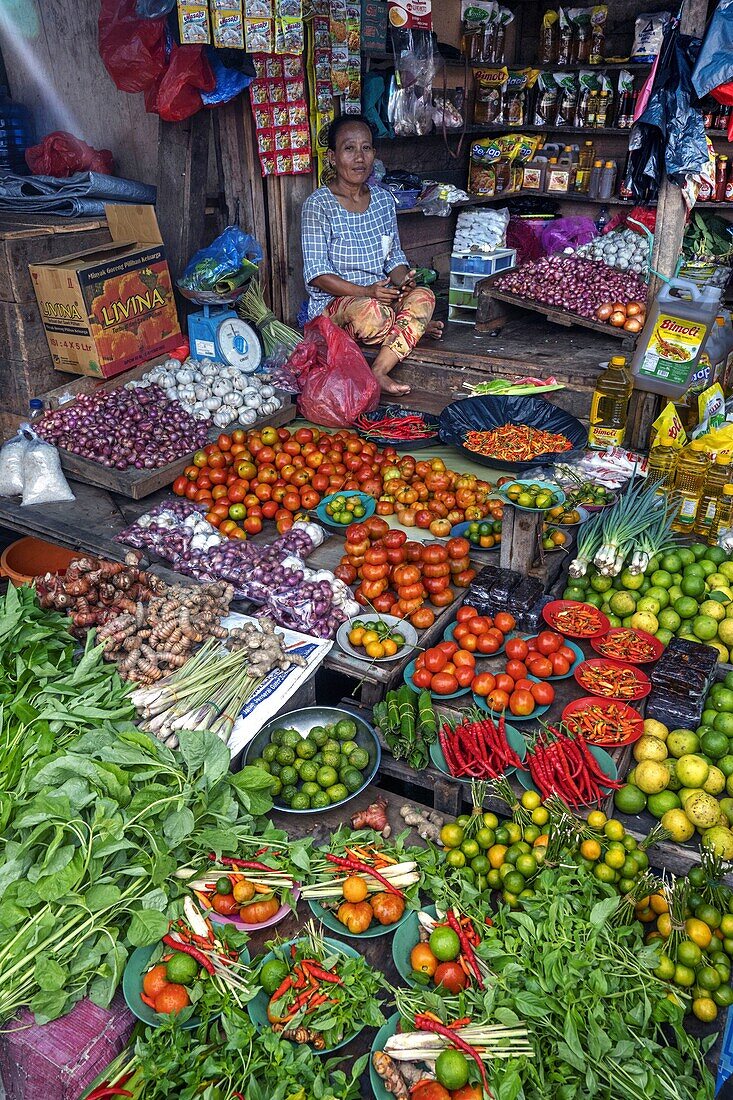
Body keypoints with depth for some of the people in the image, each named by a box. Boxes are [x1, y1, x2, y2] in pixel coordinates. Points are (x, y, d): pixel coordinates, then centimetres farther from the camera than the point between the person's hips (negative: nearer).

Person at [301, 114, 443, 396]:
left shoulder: (384, 200, 11)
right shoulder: (318, 204, -7)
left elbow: (394, 255, 15)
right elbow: (316, 273, -13)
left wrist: (403, 281, -10)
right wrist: (366, 292, -24)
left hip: (382, 297, 6)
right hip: (332, 302, -5)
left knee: (424, 296, -26)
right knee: (370, 312, -39)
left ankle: (377, 372, -30)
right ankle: (412, 329, -6)